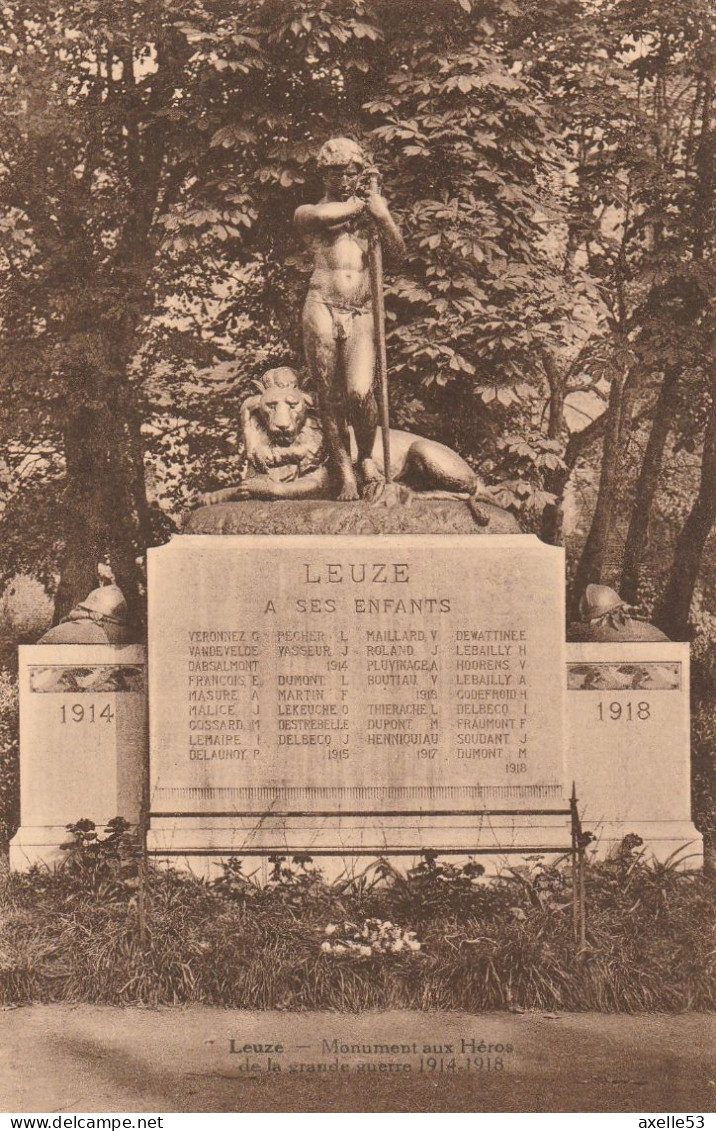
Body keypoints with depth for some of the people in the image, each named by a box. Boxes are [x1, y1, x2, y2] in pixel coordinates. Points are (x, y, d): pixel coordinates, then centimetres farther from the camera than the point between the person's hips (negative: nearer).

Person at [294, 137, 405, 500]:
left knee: (360, 392, -16)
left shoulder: (369, 209, 21)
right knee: (329, 398, 0)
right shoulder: (307, 212, 13)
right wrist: (358, 205, 2)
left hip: (361, 314, 1)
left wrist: (383, 217, -5)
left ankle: (366, 457, 8)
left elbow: (396, 253, 10)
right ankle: (342, 466, 15)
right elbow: (323, 215, -13)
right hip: (322, 309, -1)